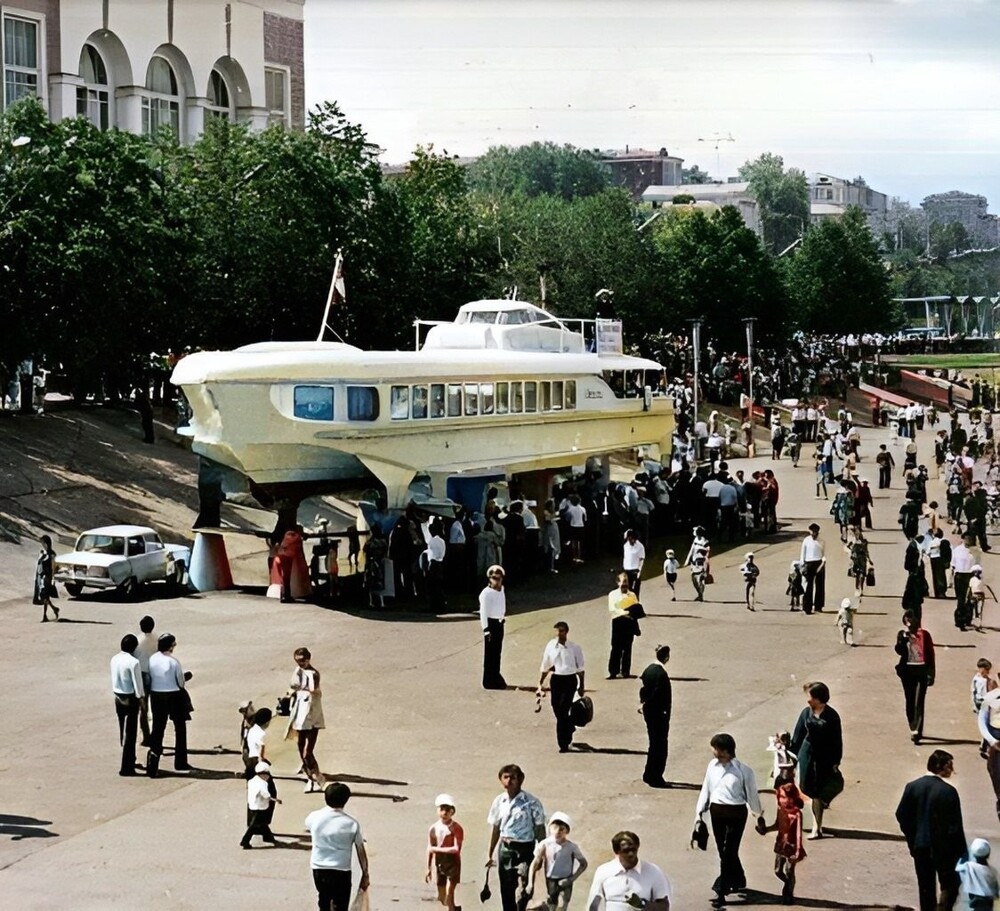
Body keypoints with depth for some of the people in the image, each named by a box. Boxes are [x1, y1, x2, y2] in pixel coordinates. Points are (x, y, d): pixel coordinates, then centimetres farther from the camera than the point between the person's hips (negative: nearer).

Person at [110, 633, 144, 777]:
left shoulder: (114, 660, 1)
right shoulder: (133, 662, -20)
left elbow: (114, 680, 10)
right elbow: (138, 684, -16)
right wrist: (141, 696, -4)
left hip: (118, 697, 7)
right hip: (130, 699, -7)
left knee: (123, 732, 19)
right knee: (130, 734, 0)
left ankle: (130, 761, 35)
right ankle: (126, 768, 1)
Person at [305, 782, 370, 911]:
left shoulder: (314, 817, -5)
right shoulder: (351, 823, -12)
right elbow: (361, 851, -5)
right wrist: (365, 875, 7)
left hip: (319, 869, 3)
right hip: (341, 871, -3)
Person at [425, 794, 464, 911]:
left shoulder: (456, 828, -11)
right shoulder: (433, 829, 0)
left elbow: (456, 849, -20)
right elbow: (430, 850, 8)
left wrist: (437, 849, -18)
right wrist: (428, 869, 11)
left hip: (452, 863, -5)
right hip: (439, 864, 5)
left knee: (449, 893, -13)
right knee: (442, 898, 12)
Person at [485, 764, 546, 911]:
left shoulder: (531, 802, -9)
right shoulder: (499, 801, 4)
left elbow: (540, 828, -4)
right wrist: (489, 854, 17)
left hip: (524, 849, -5)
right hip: (505, 849, 5)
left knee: (522, 890, -12)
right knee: (506, 891, 10)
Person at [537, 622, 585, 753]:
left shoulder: (574, 648, -5)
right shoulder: (551, 646, 2)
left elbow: (580, 668, 5)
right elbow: (545, 667, 13)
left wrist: (581, 686, 7)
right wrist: (540, 683, 13)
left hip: (570, 680, -4)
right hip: (556, 679, 4)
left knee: (563, 711, -11)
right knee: (557, 709, 9)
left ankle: (563, 743, -5)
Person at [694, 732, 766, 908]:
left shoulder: (743, 770, -11)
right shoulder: (712, 765, 1)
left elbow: (752, 795, -2)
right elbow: (706, 790, 10)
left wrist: (759, 816, 6)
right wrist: (699, 812, 8)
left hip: (736, 813, -5)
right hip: (716, 811, 5)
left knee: (728, 852, -8)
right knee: (724, 851, 14)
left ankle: (721, 892, -6)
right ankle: (738, 882, 36)